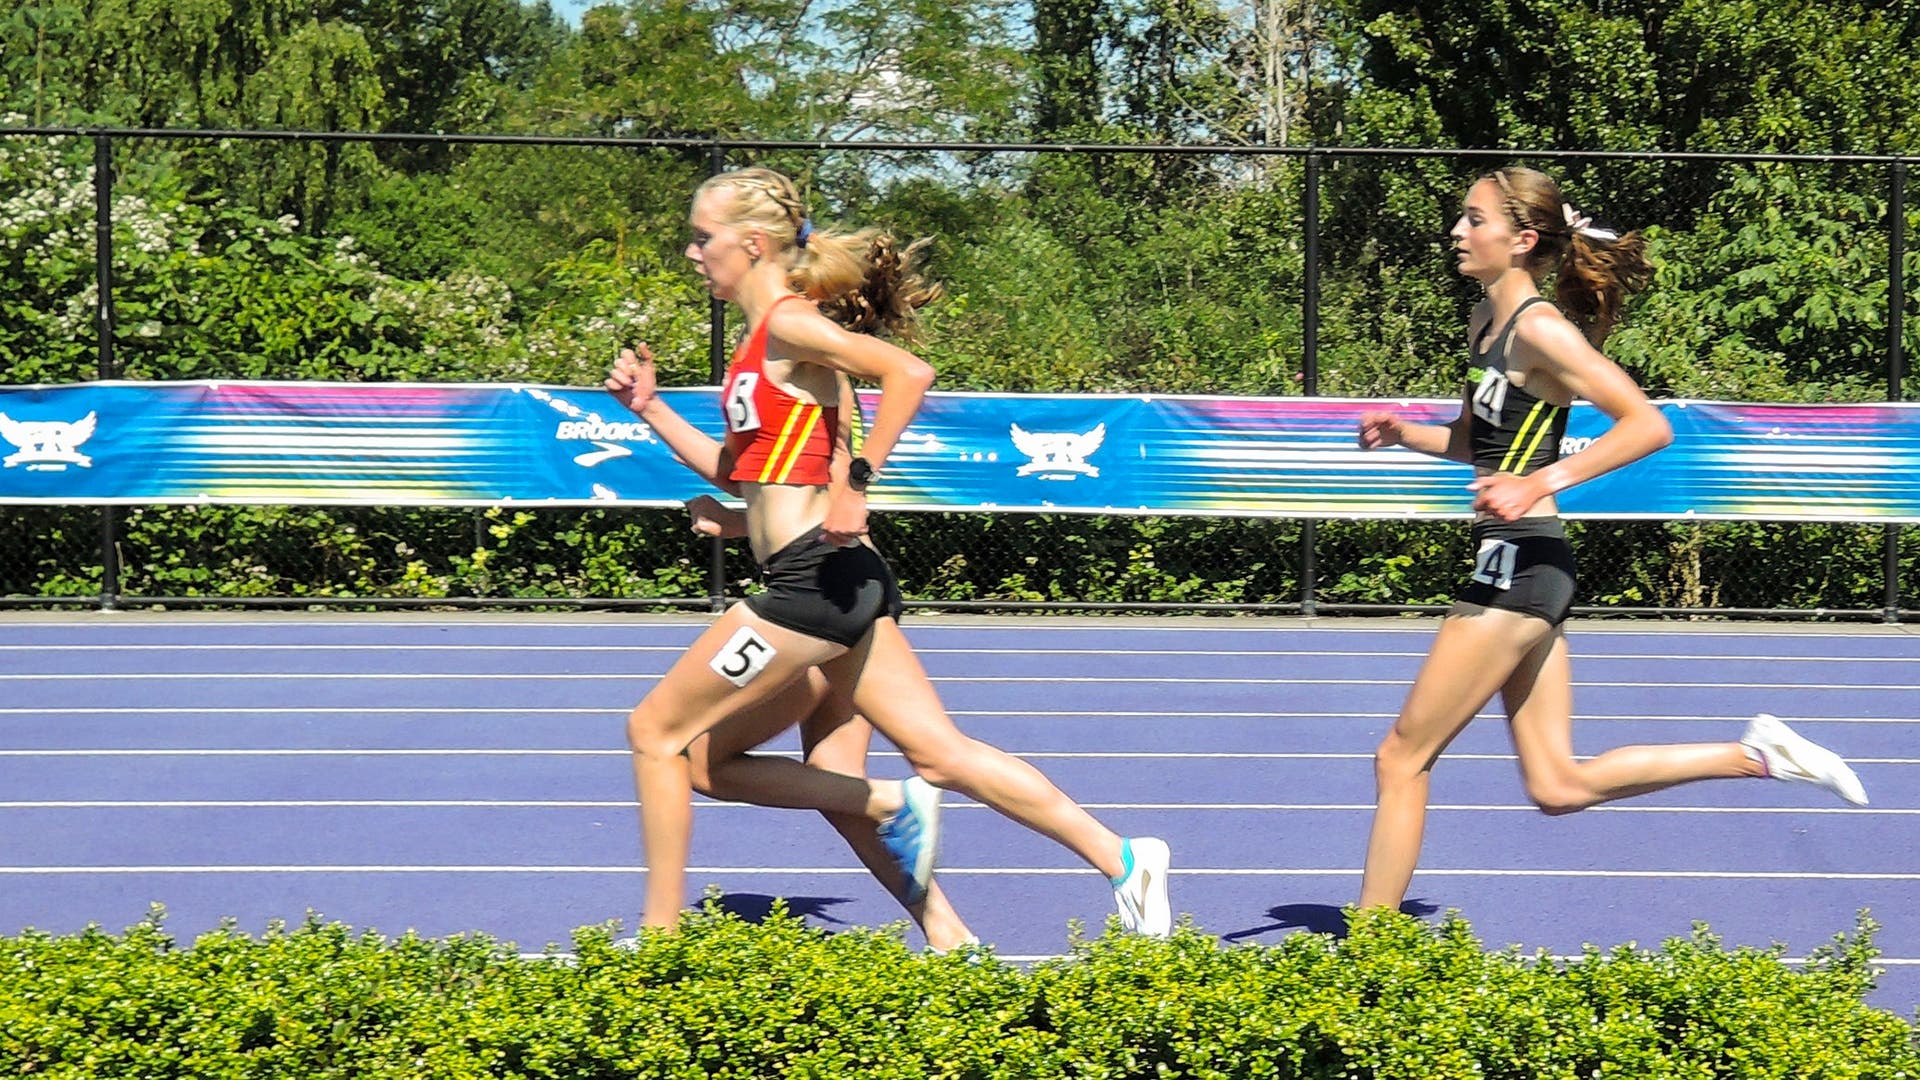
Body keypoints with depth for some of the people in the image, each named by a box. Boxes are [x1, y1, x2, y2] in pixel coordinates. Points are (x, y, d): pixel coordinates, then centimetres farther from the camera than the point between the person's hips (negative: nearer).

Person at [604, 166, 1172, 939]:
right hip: (833, 584, 10)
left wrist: (857, 483, -23)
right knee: (943, 754, 7)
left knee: (655, 730, -1)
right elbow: (736, 474, 24)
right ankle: (1122, 860, 4)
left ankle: (660, 934, 4)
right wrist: (650, 409, 19)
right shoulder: (762, 341, 19)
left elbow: (908, 373, -22)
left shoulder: (789, 323, -8)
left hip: (816, 577, -10)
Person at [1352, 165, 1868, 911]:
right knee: (1559, 786, 11)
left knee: (1402, 758, -2)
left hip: (1518, 562, -10)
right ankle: (1755, 755, 13)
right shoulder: (1486, 322, 13)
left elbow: (1648, 425, -19)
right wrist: (1404, 434, 8)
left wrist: (1543, 481, -24)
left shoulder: (1540, 329, -14)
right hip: (1518, 569, 10)